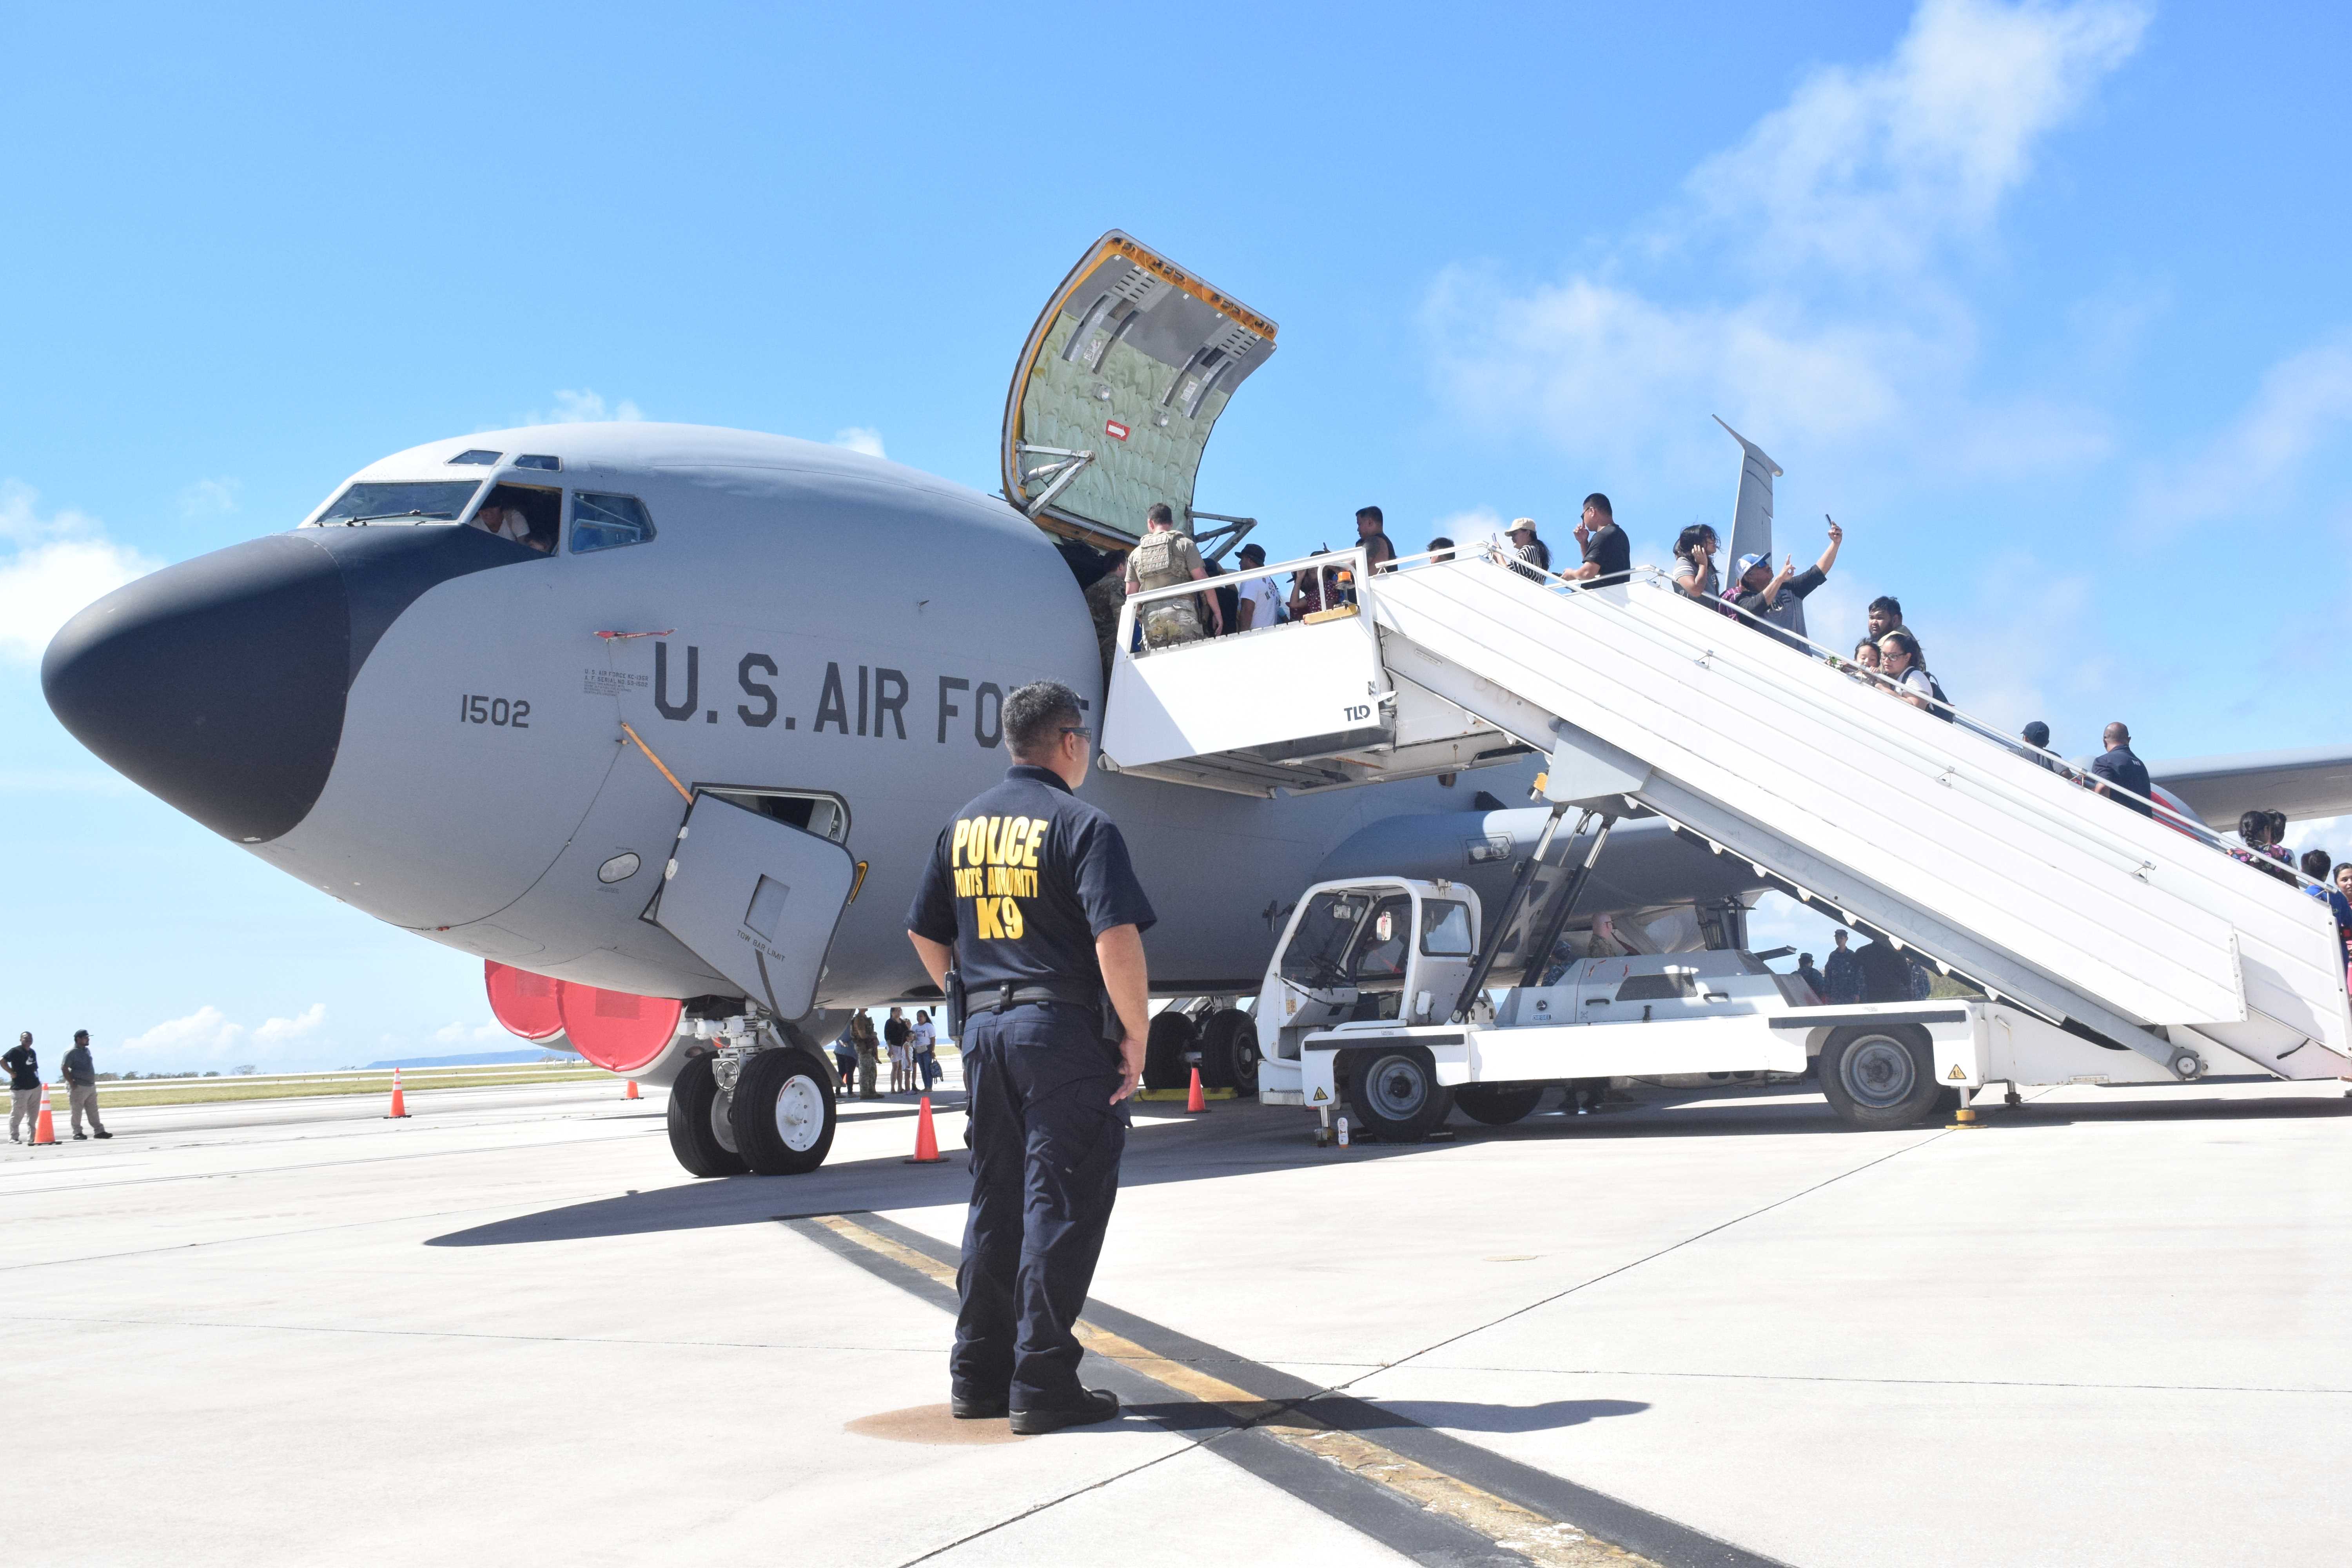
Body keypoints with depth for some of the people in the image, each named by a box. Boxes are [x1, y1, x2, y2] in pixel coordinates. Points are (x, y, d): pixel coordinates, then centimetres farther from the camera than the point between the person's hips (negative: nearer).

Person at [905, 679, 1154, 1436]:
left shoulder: (965, 824, 12)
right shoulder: (1080, 824, -10)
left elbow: (925, 933, 16)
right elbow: (1117, 941, -20)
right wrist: (1135, 1036, -11)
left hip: (985, 1031, 7)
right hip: (1064, 1031, -7)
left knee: (995, 1199, 15)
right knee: (1061, 1205, -1)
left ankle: (978, 1375, 21)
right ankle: (1042, 1385, 2)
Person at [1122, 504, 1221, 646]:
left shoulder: (1136, 554, 19)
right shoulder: (1185, 544, 8)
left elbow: (1131, 594, 17)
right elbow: (1203, 580, 0)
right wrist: (1217, 613, 5)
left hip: (1150, 615, 3)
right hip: (1181, 610, -3)